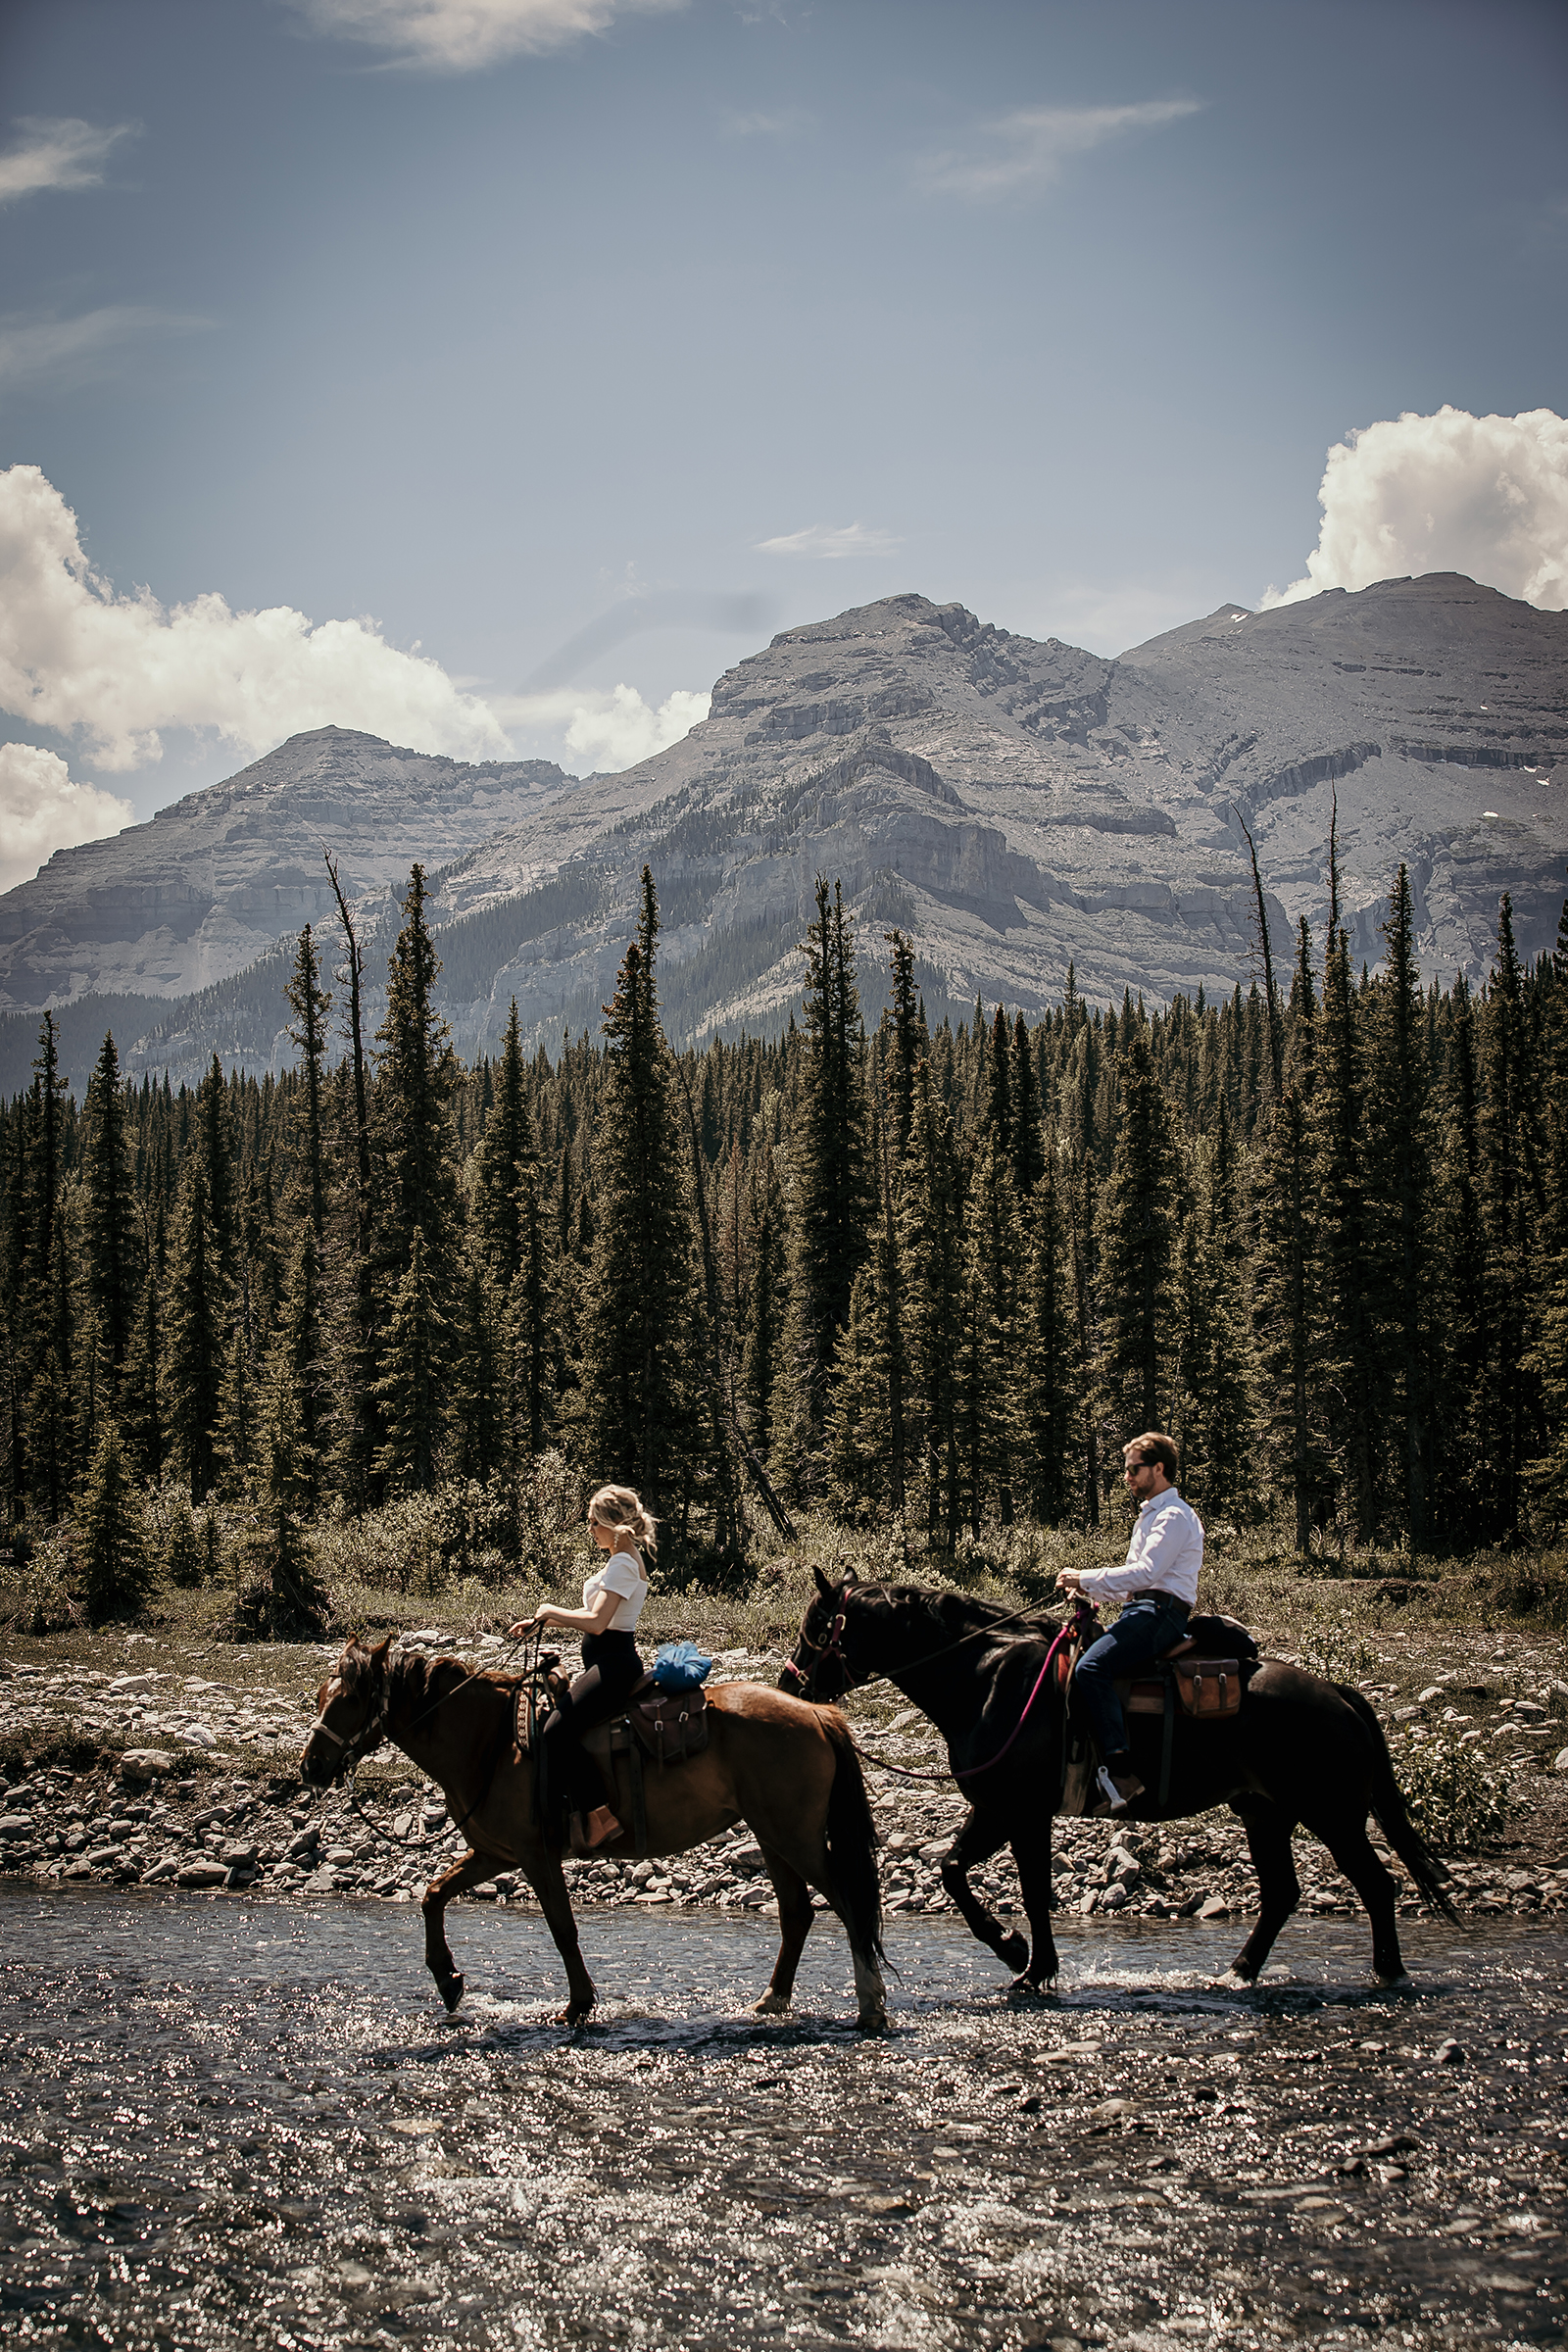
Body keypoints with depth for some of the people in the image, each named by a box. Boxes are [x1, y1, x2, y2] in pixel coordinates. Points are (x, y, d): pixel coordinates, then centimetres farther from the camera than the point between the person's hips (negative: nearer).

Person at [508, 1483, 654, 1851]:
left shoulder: (623, 1565, -16)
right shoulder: (621, 1561, 16)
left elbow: (595, 1623, -25)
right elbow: (596, 1616, 21)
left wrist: (550, 1611, -10)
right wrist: (540, 1621, 15)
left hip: (613, 1665, -11)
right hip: (608, 1663, 11)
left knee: (556, 1730, -22)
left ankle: (597, 1816, -22)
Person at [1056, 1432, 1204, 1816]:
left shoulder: (1174, 1516, -7)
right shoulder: (1150, 1515, 27)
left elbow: (1146, 1572, -19)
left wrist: (1088, 1578, -15)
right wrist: (1085, 1587, 13)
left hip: (1160, 1612, -11)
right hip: (1141, 1610, 11)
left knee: (1091, 1668, -31)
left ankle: (1121, 1772, -39)